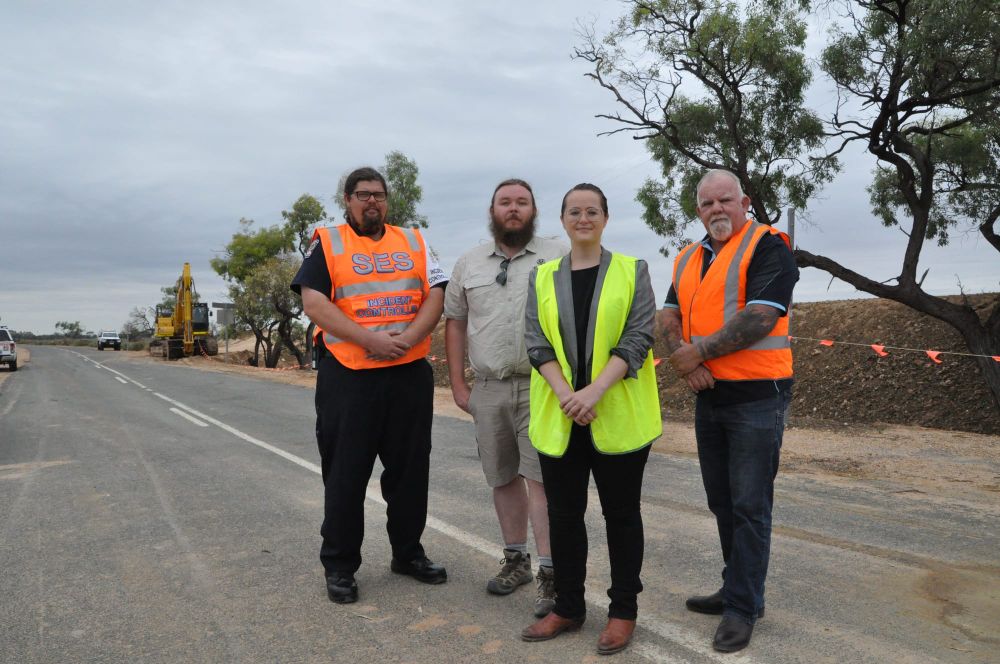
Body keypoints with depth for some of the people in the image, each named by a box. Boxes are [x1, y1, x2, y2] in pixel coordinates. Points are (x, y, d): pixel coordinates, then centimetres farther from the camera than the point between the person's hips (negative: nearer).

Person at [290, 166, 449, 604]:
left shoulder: (413, 241, 13)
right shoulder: (327, 244, 4)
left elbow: (435, 295, 4)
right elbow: (313, 302, -9)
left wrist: (408, 338, -13)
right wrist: (370, 339, -18)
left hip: (410, 374, 3)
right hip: (347, 376, -3)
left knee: (410, 469, 11)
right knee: (345, 473, 5)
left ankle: (408, 553, 28)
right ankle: (339, 565, 20)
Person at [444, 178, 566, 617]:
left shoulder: (560, 258, 2)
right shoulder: (468, 264, 12)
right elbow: (455, 323, 13)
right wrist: (458, 384, 8)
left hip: (541, 386, -4)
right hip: (488, 389, 4)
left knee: (541, 477, -7)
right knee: (503, 478, 12)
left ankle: (549, 572, 2)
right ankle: (515, 559, 28)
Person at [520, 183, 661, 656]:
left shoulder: (632, 271, 2)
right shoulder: (542, 277, 9)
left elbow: (638, 339, -7)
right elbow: (536, 343, 1)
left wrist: (594, 391, -19)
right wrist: (565, 394, -15)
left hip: (618, 417, -2)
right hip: (559, 417, 3)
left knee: (620, 512, 8)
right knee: (563, 514, 10)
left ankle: (623, 610, 24)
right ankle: (567, 608, 27)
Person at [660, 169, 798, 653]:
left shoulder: (767, 247, -8)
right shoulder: (689, 258, 14)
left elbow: (760, 318, -20)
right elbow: (670, 316, 7)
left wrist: (698, 351, -15)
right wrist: (683, 360, -13)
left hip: (756, 395, -7)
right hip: (708, 395, 7)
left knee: (749, 506, 0)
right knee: (722, 502, 15)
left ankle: (743, 607, 12)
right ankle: (738, 588, 30)